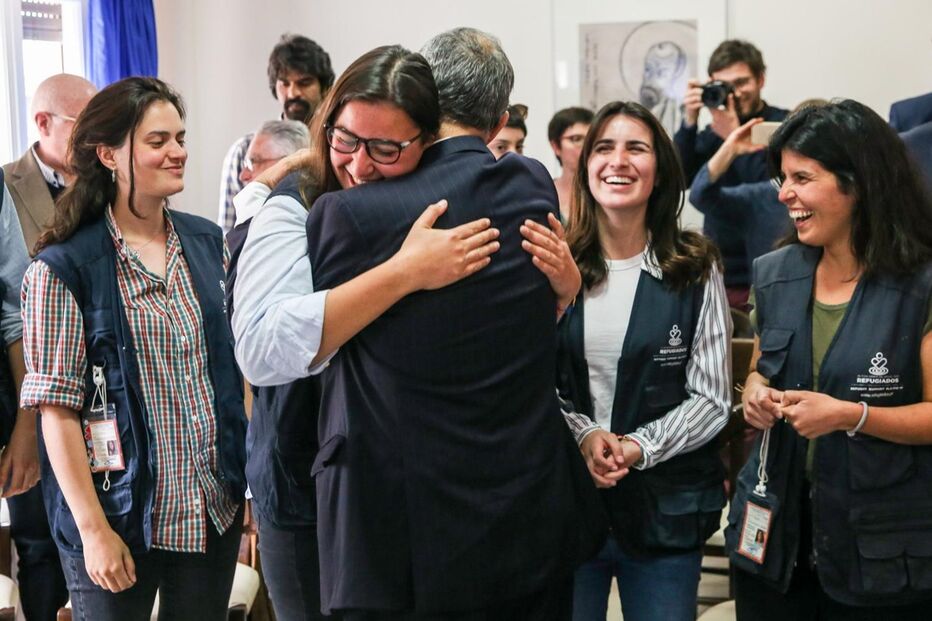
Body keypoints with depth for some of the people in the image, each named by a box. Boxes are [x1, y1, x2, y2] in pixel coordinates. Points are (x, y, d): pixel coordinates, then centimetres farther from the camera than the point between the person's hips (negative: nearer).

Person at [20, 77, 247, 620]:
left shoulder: (207, 243, 5)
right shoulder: (64, 268, -11)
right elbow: (58, 408, -12)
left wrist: (253, 480, 7)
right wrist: (94, 530, -14)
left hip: (216, 508, 5)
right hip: (120, 514, -4)